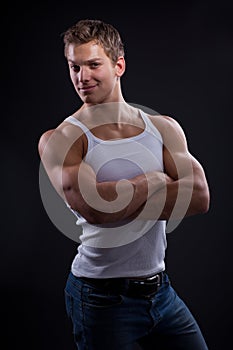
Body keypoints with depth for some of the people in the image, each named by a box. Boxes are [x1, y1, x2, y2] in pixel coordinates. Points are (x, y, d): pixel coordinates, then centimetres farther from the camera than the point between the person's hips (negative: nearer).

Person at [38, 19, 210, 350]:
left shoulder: (163, 128, 4)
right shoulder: (60, 139, -9)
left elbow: (200, 197, -8)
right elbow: (92, 207, -25)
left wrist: (119, 201, -17)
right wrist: (155, 180, -12)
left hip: (160, 289, 4)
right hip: (101, 298, -4)